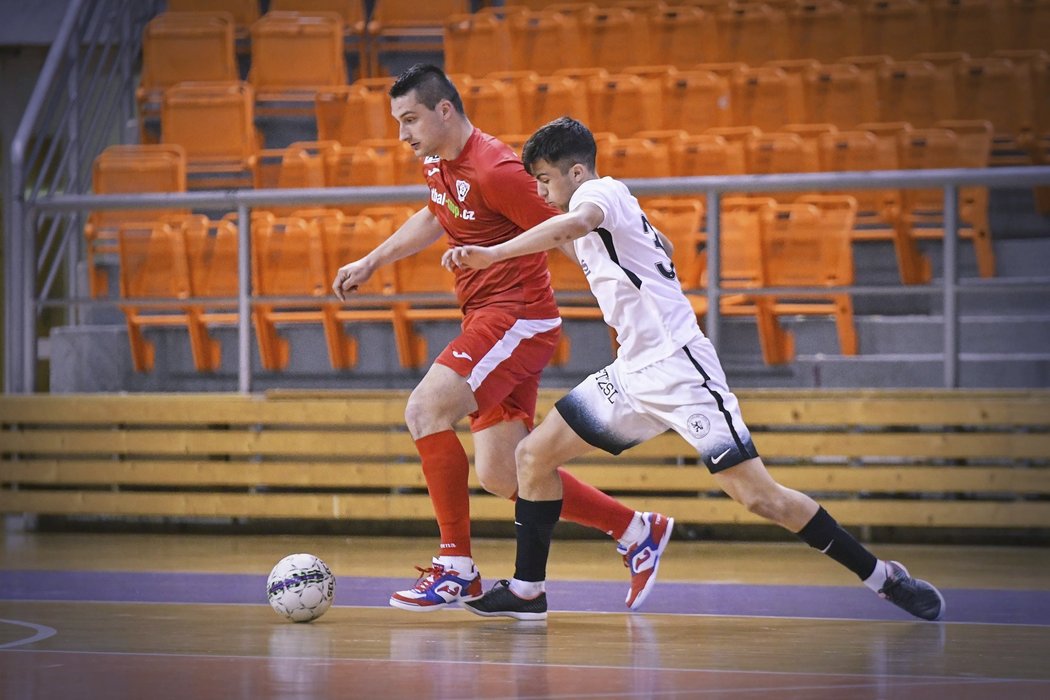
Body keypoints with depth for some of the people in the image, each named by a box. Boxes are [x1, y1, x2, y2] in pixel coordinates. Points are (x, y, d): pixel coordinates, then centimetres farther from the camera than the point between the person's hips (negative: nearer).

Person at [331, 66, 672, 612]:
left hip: (516, 317, -10)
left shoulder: (494, 171, -19)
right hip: (487, 320, 10)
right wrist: (369, 263, 32)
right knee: (501, 476, 6)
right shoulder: (437, 162, 10)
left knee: (425, 409, -22)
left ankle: (457, 568, -16)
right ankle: (637, 532, 21)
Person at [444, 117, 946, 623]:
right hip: (633, 374, 10)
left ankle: (882, 577, -3)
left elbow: (573, 223, -36)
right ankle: (527, 590, 10)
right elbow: (661, 245, 38)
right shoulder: (598, 215, 18)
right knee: (534, 455, 3)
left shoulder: (599, 192, -10)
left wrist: (492, 254, -41)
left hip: (678, 367, -10)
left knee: (758, 497, -12)